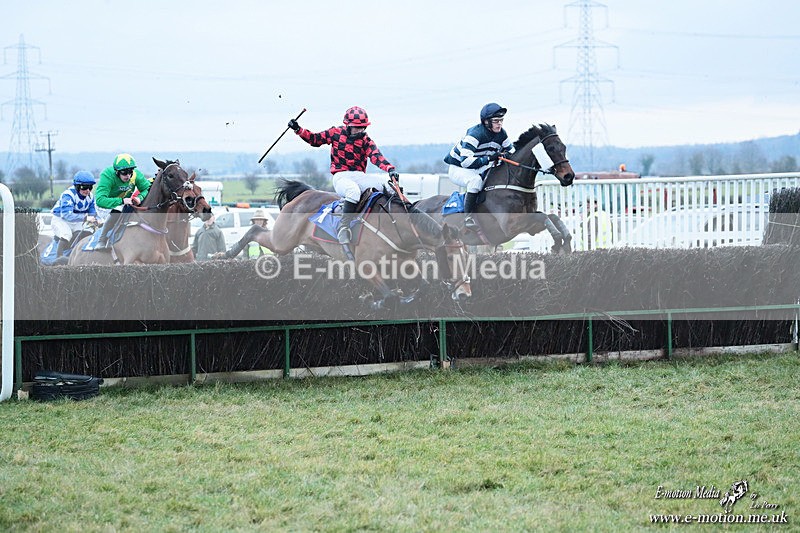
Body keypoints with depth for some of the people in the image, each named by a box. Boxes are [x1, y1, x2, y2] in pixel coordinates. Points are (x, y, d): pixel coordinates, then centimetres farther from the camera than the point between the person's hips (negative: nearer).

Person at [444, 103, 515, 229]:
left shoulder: (501, 134, -8)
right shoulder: (474, 135, -31)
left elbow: (511, 150, 7)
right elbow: (466, 161, -40)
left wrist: (507, 155, -19)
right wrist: (489, 158, -43)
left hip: (479, 170, 8)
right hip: (457, 169, -8)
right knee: (476, 179, -38)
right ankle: (468, 217, -33)